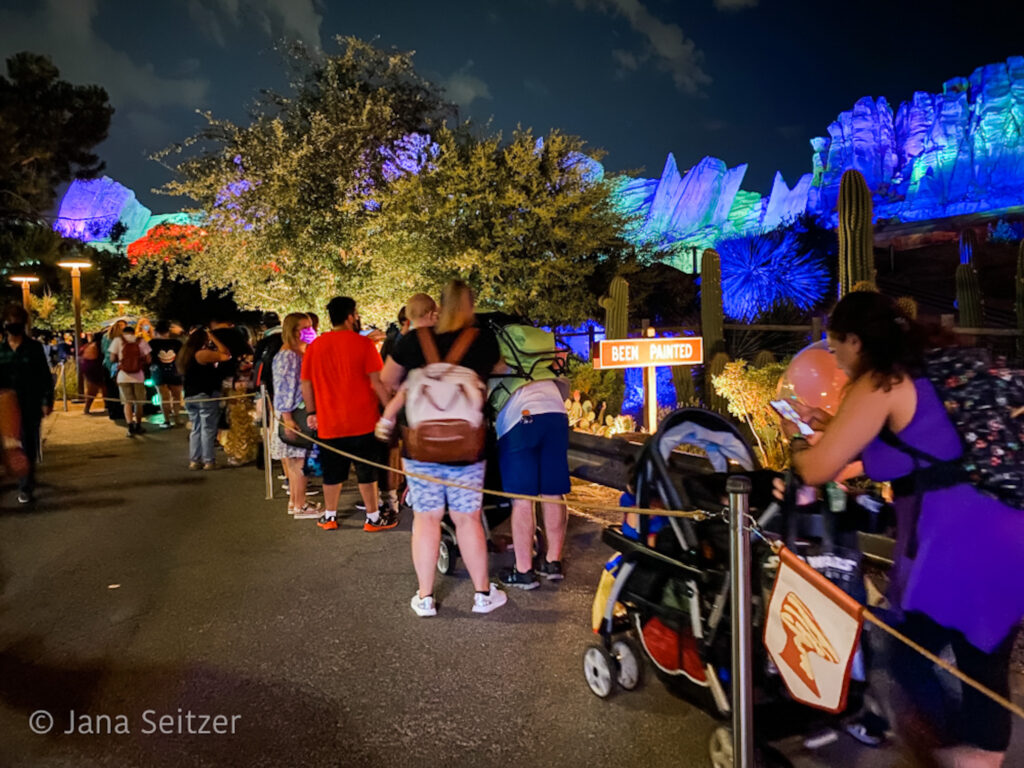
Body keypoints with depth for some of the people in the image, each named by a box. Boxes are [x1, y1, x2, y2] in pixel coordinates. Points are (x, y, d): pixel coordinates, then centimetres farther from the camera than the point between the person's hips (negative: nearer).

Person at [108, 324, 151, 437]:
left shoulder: (118, 340, 1)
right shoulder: (141, 342, 4)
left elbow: (112, 359, -3)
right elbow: (148, 359, -1)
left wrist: (120, 359, 18)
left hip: (123, 376, -1)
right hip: (139, 376, 1)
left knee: (127, 402, 1)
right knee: (139, 402, 13)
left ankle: (130, 427, -12)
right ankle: (138, 427, 21)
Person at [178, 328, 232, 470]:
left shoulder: (185, 354, 12)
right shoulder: (203, 354, -14)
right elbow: (226, 355, -16)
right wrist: (214, 338, -9)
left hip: (190, 397, 8)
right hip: (206, 395, -8)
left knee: (196, 429, 13)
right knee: (208, 429, -3)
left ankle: (194, 460, 14)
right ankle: (208, 461, -1)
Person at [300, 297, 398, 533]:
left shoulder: (315, 346, 4)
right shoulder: (363, 343, -9)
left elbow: (306, 383, 7)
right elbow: (377, 381, -13)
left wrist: (312, 413, 16)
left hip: (329, 423, 4)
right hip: (362, 421, -4)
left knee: (332, 472, 15)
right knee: (367, 471, 6)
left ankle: (329, 516, 25)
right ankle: (373, 517, 14)